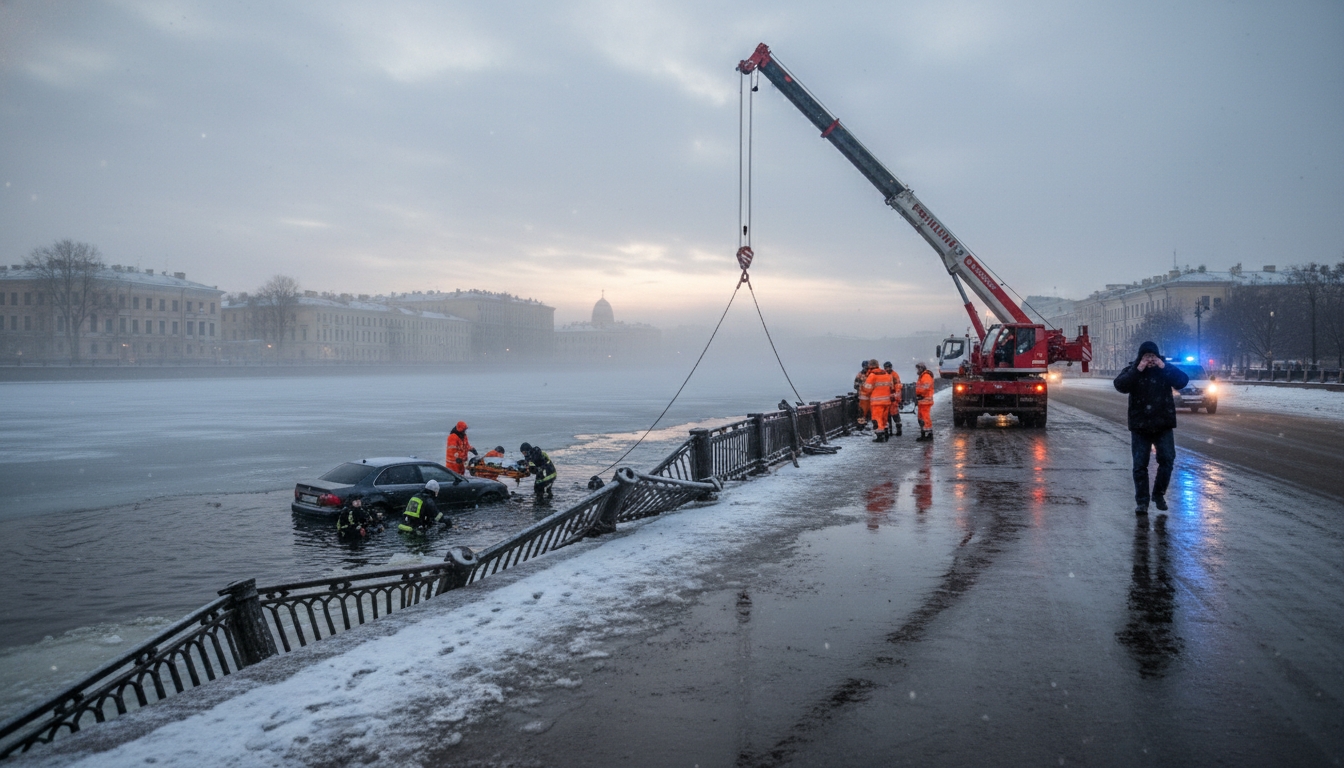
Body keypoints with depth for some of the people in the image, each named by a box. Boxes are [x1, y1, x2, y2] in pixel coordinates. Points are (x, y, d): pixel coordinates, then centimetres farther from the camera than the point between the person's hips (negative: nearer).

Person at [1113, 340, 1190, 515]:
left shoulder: (1166, 369, 4)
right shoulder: (1132, 370, 1)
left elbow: (1183, 381, -11)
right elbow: (1120, 385, -17)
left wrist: (1165, 367, -19)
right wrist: (1137, 370, -23)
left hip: (1163, 424, 1)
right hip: (1139, 426, -1)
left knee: (1167, 459, -4)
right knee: (1140, 465, 0)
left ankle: (1158, 494, 15)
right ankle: (1141, 501, 7)